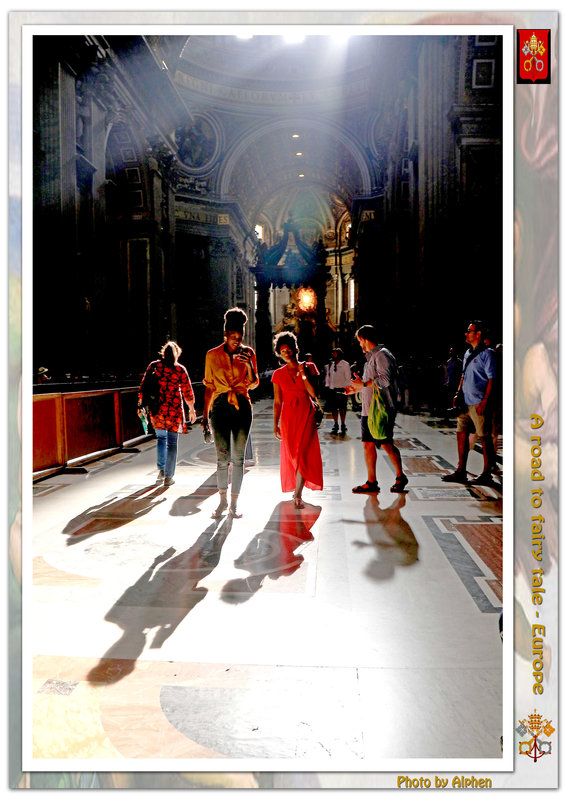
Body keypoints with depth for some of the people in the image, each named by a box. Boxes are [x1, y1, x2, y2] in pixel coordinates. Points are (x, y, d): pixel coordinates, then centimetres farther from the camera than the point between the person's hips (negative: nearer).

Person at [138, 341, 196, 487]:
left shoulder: (154, 366, 1)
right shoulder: (180, 369, -4)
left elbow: (143, 386, 3)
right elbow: (187, 391, 1)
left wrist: (140, 404, 14)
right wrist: (191, 409, 13)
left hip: (157, 409, 2)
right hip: (174, 410, -2)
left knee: (161, 438, 22)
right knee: (172, 443, 5)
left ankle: (161, 470, 15)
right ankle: (168, 477, 7)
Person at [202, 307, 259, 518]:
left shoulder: (247, 353, 6)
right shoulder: (213, 355, 4)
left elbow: (253, 384, 2)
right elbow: (209, 387, 8)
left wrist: (249, 365, -16)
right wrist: (205, 414, 5)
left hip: (242, 407, 1)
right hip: (220, 407, -1)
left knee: (238, 458, 3)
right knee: (222, 457, -3)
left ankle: (234, 503, 14)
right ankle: (223, 500, 16)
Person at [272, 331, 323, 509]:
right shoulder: (278, 374, 6)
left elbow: (313, 393, -8)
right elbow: (277, 402, 7)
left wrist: (302, 373, -13)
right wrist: (275, 424, 3)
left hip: (307, 414, -1)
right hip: (288, 416, 2)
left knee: (303, 453, -11)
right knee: (292, 453, 5)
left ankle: (297, 495, -9)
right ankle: (296, 487, 27)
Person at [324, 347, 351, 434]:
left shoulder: (345, 364, -1)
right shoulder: (330, 364, 13)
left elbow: (348, 377, -3)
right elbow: (328, 375, 19)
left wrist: (346, 387, -10)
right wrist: (327, 385, 9)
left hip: (341, 389, -5)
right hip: (332, 389, 5)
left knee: (342, 408, -1)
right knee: (333, 408, 6)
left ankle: (343, 425, 9)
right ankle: (335, 425, 16)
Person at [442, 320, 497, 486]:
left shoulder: (487, 353, -7)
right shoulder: (468, 353, 17)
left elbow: (491, 379, -12)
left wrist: (485, 401, -18)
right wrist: (458, 394, 14)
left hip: (479, 403, -8)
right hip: (466, 402, 8)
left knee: (484, 438, -1)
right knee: (461, 434, 8)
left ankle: (486, 474, 7)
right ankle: (461, 472, 16)